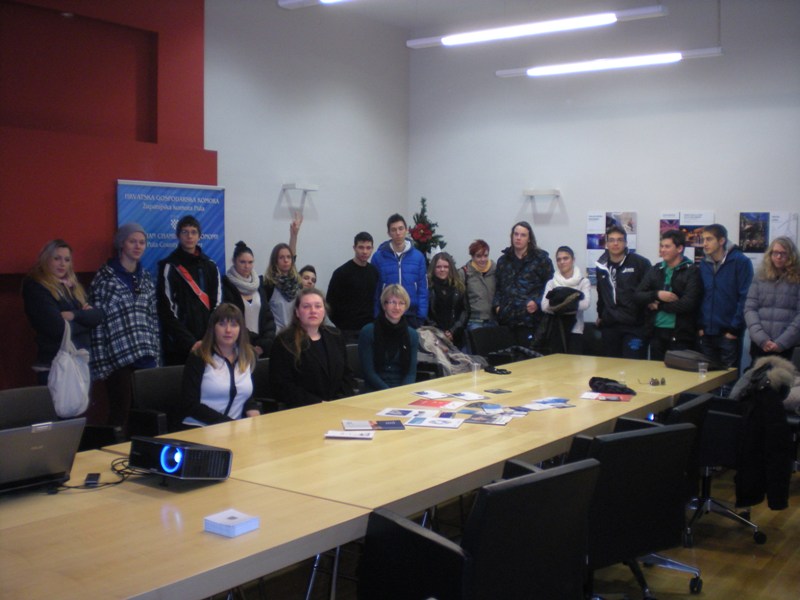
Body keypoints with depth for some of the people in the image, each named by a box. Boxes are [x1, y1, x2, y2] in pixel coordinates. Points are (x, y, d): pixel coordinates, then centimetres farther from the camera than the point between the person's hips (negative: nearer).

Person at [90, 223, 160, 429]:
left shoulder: (146, 278, 14)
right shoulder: (105, 278, -3)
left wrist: (156, 354, 9)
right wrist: (100, 362, -11)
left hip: (146, 358, 5)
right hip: (118, 358, -5)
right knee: (120, 414, -1)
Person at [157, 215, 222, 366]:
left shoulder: (210, 267, 12)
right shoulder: (169, 267, -1)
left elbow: (217, 305, 7)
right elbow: (167, 311, -6)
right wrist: (189, 342, -15)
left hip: (208, 344, 3)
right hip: (179, 346, -3)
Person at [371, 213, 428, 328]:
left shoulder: (418, 256, 1)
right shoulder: (378, 257, -3)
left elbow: (423, 289, 2)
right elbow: (373, 290, -1)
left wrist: (422, 316, -4)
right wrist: (376, 316, -5)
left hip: (411, 314, 1)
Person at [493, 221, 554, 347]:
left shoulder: (541, 258, 5)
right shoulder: (503, 260, 18)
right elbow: (498, 287, 22)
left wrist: (538, 302, -11)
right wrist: (497, 305, 8)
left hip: (530, 315, -4)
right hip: (507, 318, 4)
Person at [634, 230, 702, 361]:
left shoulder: (692, 271, -5)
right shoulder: (655, 270, 12)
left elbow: (688, 303, -16)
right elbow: (638, 296, 6)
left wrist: (659, 305, -7)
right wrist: (657, 295, -13)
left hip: (680, 335, -5)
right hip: (656, 331, 5)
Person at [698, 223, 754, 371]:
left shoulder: (740, 262, -8)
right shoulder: (704, 264, 9)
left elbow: (744, 297, -11)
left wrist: (735, 328, -13)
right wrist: (700, 325, 2)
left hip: (729, 333, -5)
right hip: (707, 333, 5)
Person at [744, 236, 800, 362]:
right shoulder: (760, 278, 10)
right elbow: (749, 309, 4)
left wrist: (782, 342, -13)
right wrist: (761, 338, -9)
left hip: (786, 346, -2)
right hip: (759, 344, 2)